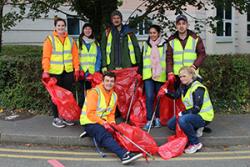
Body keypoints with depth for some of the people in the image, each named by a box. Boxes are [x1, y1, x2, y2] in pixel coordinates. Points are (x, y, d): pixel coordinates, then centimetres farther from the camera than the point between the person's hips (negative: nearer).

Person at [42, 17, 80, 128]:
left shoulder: (70, 40, 11)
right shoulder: (50, 39, -1)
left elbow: (75, 55, 10)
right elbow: (46, 57, -6)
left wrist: (76, 69, 3)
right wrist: (46, 71, -14)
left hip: (68, 72, 4)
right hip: (55, 72, -3)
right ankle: (56, 118, 13)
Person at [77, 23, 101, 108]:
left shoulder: (96, 43, 12)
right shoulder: (79, 42, 5)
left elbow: (98, 58, 8)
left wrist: (97, 70, -4)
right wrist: (79, 70, -10)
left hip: (92, 72, 2)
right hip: (82, 72, -2)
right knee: (82, 92, -2)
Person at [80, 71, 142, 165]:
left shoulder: (114, 96, 9)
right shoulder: (94, 92, -11)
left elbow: (111, 114, 15)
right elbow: (90, 114, -17)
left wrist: (111, 122, -7)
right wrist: (104, 123, -24)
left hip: (103, 122, 12)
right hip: (89, 122, -12)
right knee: (105, 135, -35)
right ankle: (123, 155, -50)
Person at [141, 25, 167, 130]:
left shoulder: (164, 44, 1)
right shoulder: (146, 44, 11)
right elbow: (143, 60, 18)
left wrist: (168, 73, -3)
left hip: (160, 75, -1)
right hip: (148, 74, 2)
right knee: (149, 96, -9)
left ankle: (157, 118, 23)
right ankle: (149, 120, -4)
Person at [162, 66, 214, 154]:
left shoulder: (198, 88, -22)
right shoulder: (183, 86, 4)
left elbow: (196, 109, -26)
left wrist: (183, 113, -20)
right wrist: (167, 91, -9)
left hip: (203, 117, -9)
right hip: (192, 113, 9)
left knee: (182, 120, -36)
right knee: (171, 124, 5)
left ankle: (195, 143, -18)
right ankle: (195, 129, 14)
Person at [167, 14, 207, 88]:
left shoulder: (195, 38, 5)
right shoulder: (171, 40, 7)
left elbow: (202, 54, 2)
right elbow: (169, 58, 2)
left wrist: (194, 67, -12)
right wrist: (170, 73, -9)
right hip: (177, 75, 1)